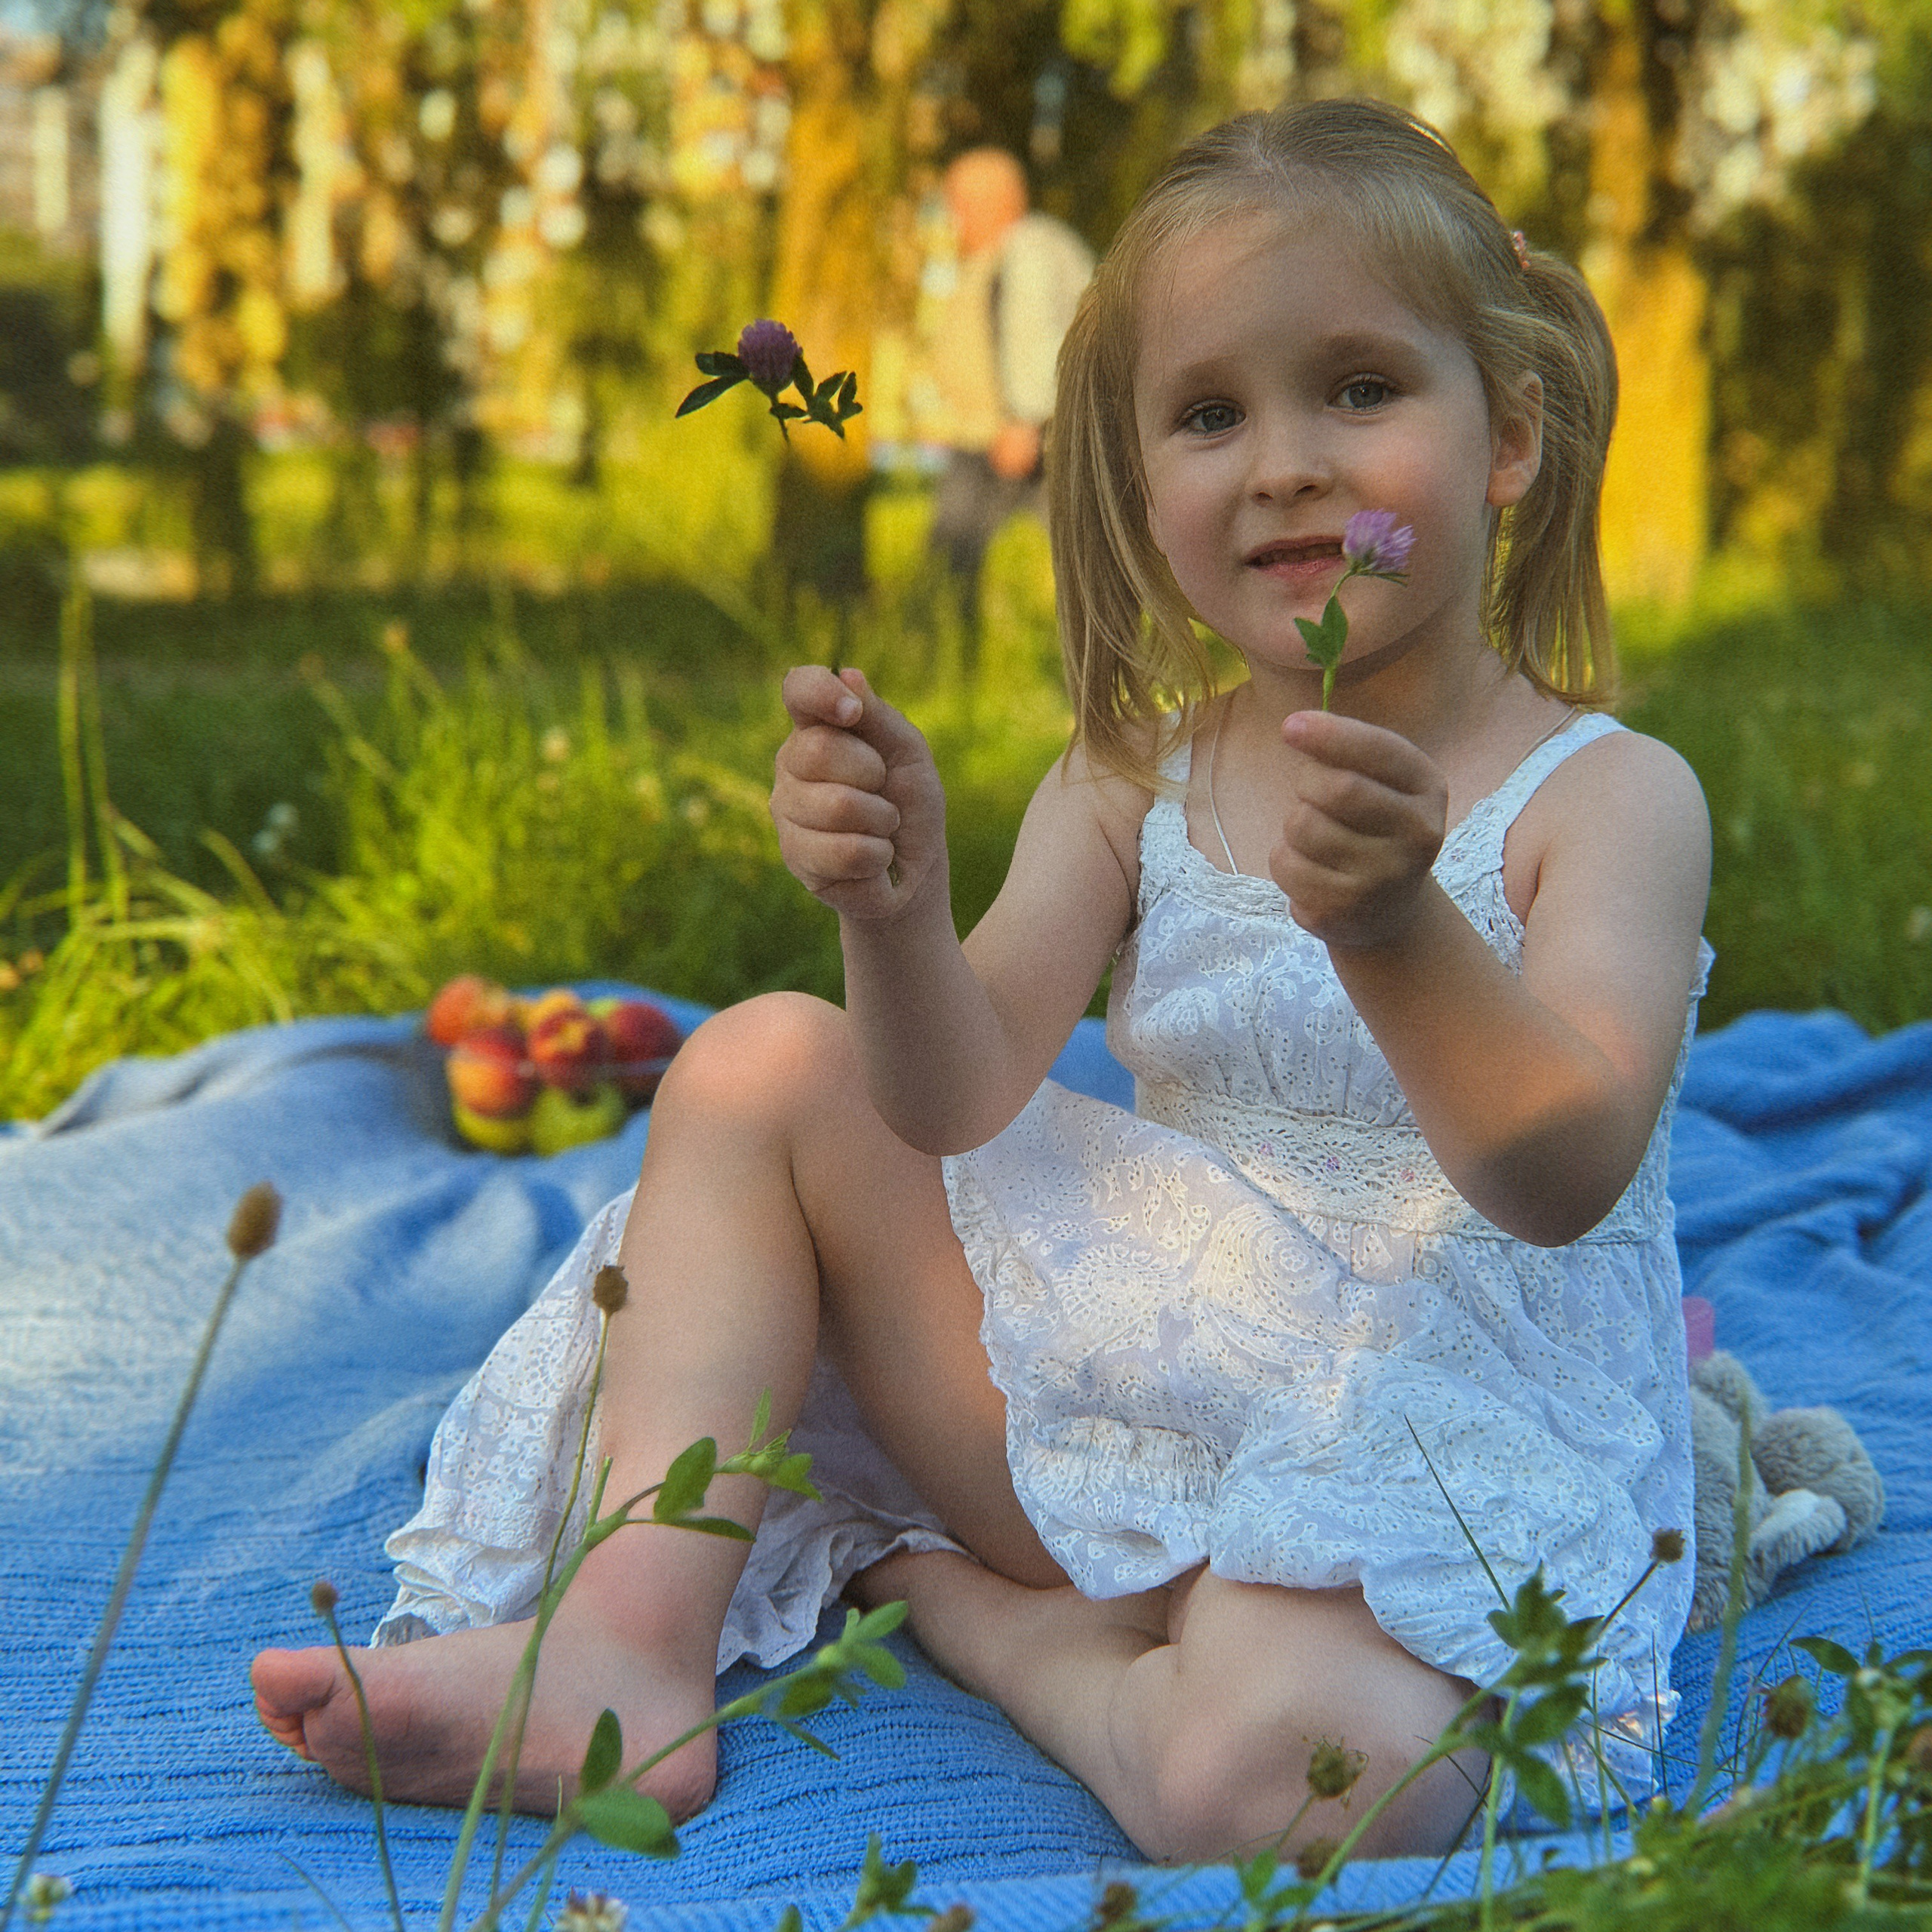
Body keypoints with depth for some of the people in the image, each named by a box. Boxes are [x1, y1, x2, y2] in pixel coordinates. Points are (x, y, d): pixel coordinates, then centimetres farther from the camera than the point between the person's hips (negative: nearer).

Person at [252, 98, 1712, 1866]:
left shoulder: (1611, 797, -9)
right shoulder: (1131, 785, 5)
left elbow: (1566, 1177, -24)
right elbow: (959, 1100, -7)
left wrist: (1395, 927, -42)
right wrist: (896, 907, -29)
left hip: (1438, 1464, -5)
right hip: (1130, 1388, 5)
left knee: (1280, 1777, -38)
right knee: (761, 1066, 2)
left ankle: (945, 1593, -3)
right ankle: (632, 1645, -9)